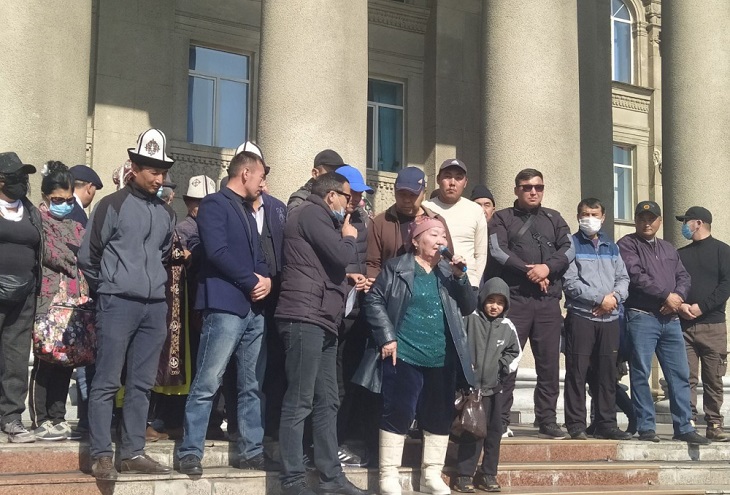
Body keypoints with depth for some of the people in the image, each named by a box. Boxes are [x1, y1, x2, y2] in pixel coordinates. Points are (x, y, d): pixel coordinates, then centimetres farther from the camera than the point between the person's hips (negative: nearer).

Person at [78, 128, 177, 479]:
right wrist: (107, 289, 7)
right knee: (107, 382, -3)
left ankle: (133, 453, 14)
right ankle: (101, 455, 2)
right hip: (118, 304, -5)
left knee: (142, 383, 7)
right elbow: (87, 256, -1)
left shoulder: (166, 213, 13)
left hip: (155, 306, 5)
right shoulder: (113, 205, -3)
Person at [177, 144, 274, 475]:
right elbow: (217, 252, -16)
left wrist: (266, 279, -2)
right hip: (225, 306, -8)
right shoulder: (214, 204, -4)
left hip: (254, 308, 9)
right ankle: (190, 453, -1)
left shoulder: (247, 211, 22)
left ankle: (252, 451, 16)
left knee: (252, 386, 9)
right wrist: (252, 282, -10)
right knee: (207, 384, -7)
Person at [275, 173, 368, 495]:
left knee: (327, 403, 10)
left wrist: (350, 280, 12)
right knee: (299, 403, -8)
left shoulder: (320, 218, 25)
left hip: (322, 321, 10)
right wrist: (349, 237, 4)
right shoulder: (311, 213, -6)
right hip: (304, 318, -10)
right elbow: (340, 255, -15)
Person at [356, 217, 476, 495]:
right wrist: (387, 338, -11)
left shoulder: (448, 272, 14)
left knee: (440, 417, 8)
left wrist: (460, 277, -4)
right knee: (398, 414, -4)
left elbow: (469, 307, 10)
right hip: (404, 357, -5)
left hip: (443, 361, 5)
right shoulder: (396, 268, 1)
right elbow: (374, 300, -3)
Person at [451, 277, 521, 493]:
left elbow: (515, 352, 16)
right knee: (471, 432, -3)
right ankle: (465, 475, 4)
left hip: (494, 387, 4)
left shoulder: (507, 327, 6)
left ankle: (488, 474, 18)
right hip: (470, 385, -4)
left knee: (494, 431, 8)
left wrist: (503, 367, 2)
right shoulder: (470, 319, -5)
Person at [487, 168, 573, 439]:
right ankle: (501, 420, 1)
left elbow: (568, 250, 6)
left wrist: (547, 267, -12)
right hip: (514, 299, -3)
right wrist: (529, 270, -11)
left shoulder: (554, 219, 20)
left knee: (549, 363, 3)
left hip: (549, 301, 3)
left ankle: (547, 421, 8)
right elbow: (498, 251, -5)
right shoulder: (502, 219, 10)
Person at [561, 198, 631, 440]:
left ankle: (606, 423, 15)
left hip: (609, 318, 5)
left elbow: (623, 278, 12)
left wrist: (614, 297, -8)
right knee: (577, 372, -3)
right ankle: (576, 425, 2)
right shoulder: (571, 244, 1)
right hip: (580, 317, -5)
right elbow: (570, 282, -9)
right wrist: (600, 298, -12)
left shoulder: (611, 246, 17)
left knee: (607, 373, 8)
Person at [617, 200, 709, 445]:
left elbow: (683, 277, 17)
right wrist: (666, 295, -10)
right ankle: (646, 427, 1)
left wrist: (678, 297, -5)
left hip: (670, 319, 6)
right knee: (641, 374, -5)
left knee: (680, 374, 3)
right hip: (641, 317, -6)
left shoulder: (668, 249, 23)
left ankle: (684, 427, 8)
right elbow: (636, 276, -11)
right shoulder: (627, 245, 2)